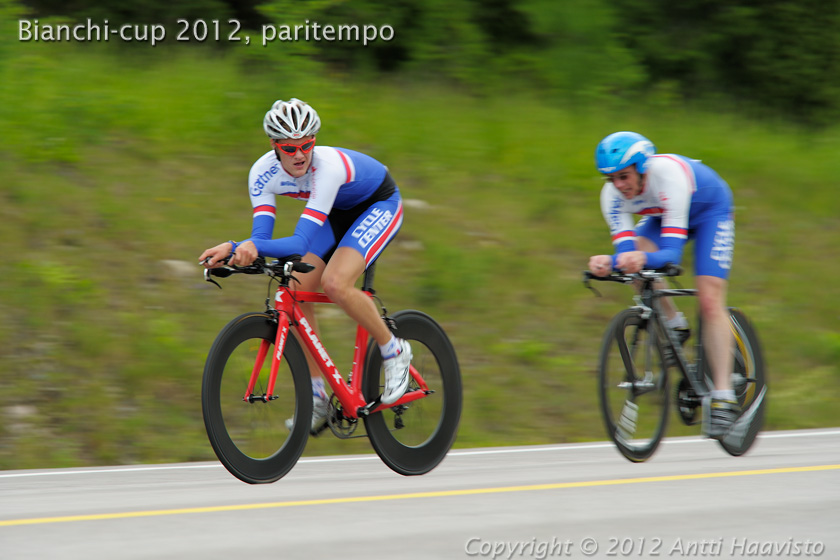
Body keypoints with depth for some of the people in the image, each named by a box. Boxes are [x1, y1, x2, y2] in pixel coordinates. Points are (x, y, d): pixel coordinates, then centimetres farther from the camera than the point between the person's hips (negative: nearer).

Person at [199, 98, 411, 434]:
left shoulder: (327, 166, -39)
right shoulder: (264, 172, -22)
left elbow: (300, 243, -45)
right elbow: (260, 236, -24)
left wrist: (254, 248, -61)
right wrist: (234, 250, -45)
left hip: (379, 205, -6)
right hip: (338, 211, 6)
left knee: (335, 284, -28)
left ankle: (394, 352, -5)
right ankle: (316, 398, 2)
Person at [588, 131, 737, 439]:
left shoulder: (669, 174, -41)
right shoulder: (613, 195, -25)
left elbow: (672, 252, -44)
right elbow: (625, 250, -30)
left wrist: (645, 259, -65)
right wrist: (609, 263, -53)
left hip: (709, 208, -5)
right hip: (662, 214, 5)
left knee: (710, 300, -18)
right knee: (633, 253, -25)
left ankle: (723, 397, -17)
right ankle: (674, 325, -3)